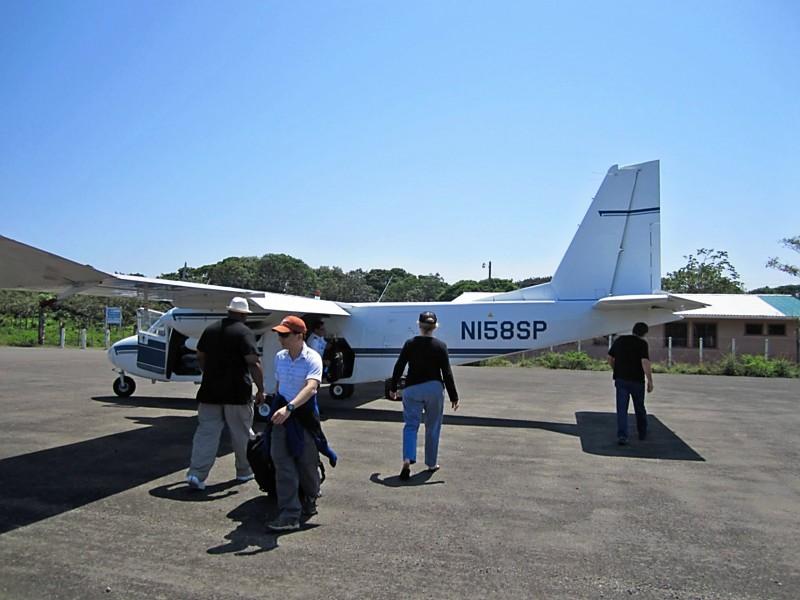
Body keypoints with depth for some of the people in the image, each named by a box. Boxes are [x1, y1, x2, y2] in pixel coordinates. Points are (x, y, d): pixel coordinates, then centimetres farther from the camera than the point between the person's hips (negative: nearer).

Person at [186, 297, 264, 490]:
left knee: (206, 432, 7)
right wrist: (261, 390, -12)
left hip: (210, 391, 5)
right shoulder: (244, 332, -11)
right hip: (237, 393, -4)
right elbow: (253, 363, -18)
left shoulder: (210, 329, 8)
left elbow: (200, 357, 17)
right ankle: (244, 471, 24)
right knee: (242, 434, 11)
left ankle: (196, 474, -2)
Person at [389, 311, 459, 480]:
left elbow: (399, 367, 2)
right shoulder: (440, 346, -6)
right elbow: (447, 373, -6)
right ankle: (431, 463, 21)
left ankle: (407, 460, -15)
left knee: (410, 425, 5)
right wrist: (453, 396, 0)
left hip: (412, 389, 1)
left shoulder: (409, 344, -2)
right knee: (432, 427, 13)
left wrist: (393, 388, 15)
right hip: (434, 389, -1)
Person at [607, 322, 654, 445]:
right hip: (637, 380, -2)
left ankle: (622, 435, -11)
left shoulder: (619, 340, 6)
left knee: (622, 409, 2)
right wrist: (650, 381, -16)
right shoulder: (642, 343, -9)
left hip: (620, 379, 2)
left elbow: (610, 358, 11)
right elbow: (645, 362, -20)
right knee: (640, 408, 17)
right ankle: (642, 434, 32)